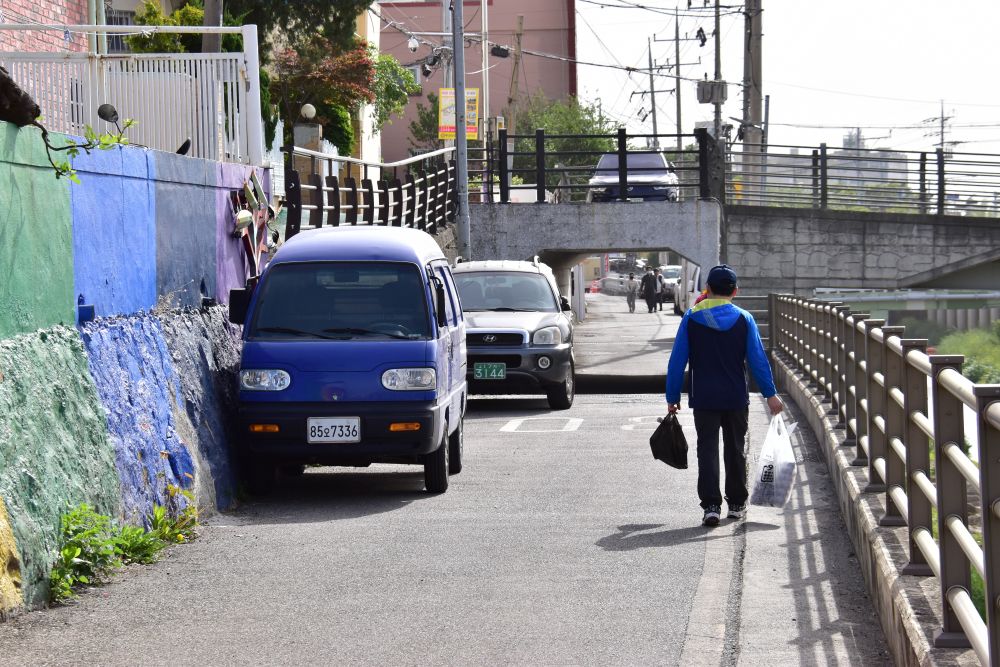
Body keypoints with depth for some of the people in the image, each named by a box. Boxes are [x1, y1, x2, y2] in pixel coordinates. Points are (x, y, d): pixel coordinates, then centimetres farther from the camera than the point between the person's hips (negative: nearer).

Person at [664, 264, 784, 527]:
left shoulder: (691, 318, -2)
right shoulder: (743, 319, -2)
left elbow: (677, 360, -2)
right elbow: (758, 360, -3)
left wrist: (672, 397, 4)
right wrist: (770, 394, 3)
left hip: (704, 399, -1)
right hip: (736, 398, 1)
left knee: (707, 450, 1)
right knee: (735, 450, 14)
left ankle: (711, 505, -9)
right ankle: (737, 504, 21)